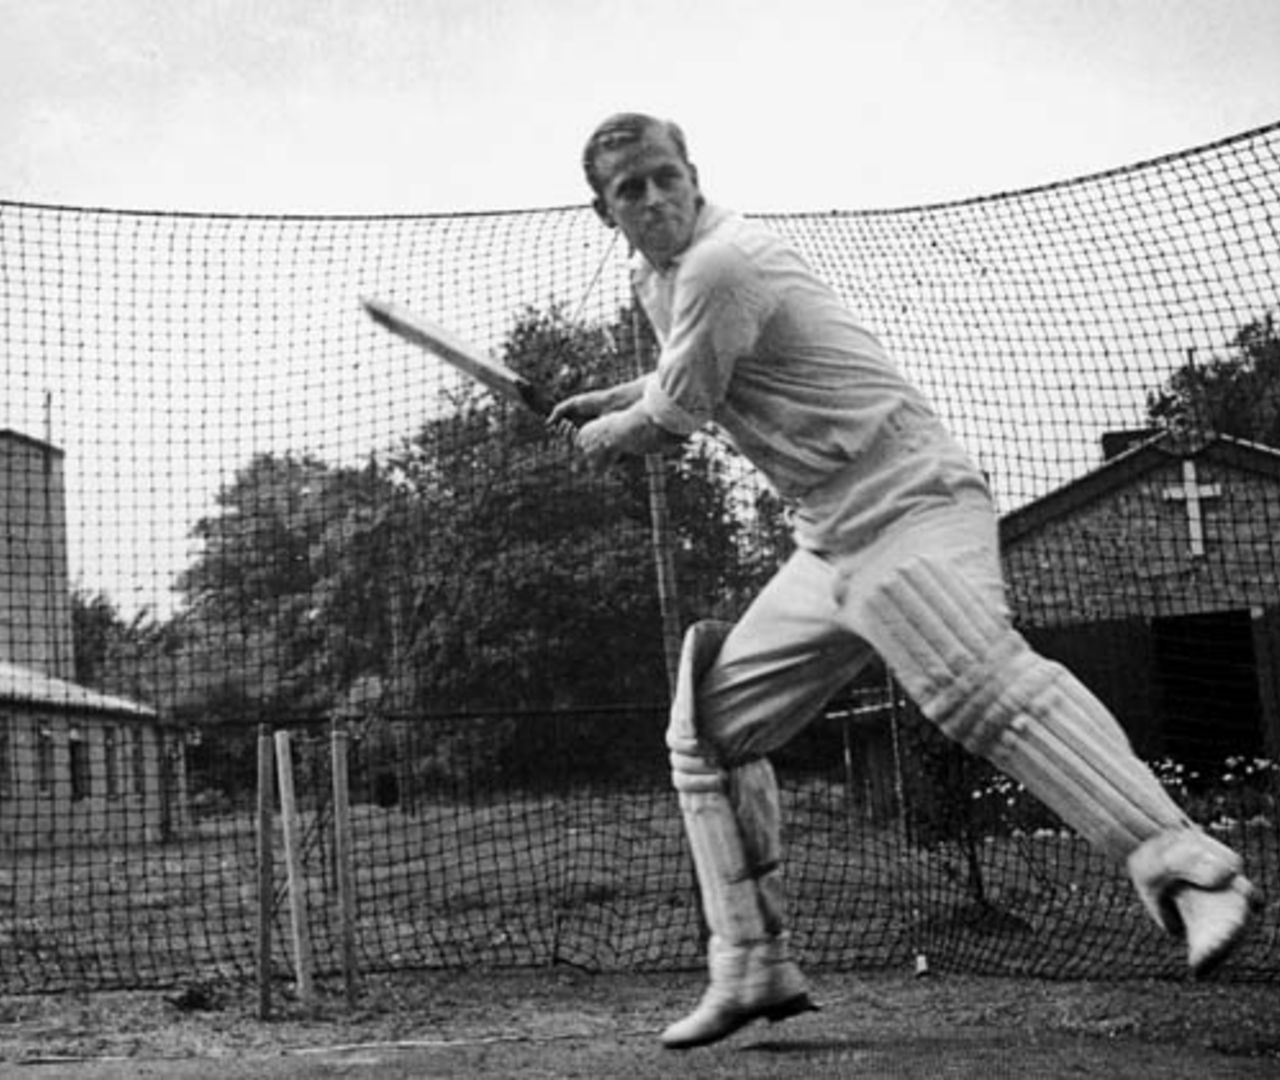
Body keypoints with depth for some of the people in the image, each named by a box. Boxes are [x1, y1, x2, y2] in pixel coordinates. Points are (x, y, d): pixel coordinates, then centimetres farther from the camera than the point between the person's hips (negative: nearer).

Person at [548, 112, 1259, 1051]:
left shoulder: (721, 264, -13)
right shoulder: (661, 276, 18)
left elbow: (671, 422, -6)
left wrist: (606, 432, 14)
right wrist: (611, 399, 23)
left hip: (904, 505, -10)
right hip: (829, 544, 10)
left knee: (986, 684, -31)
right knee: (707, 725, 9)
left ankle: (1187, 869, -38)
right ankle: (756, 970, 11)